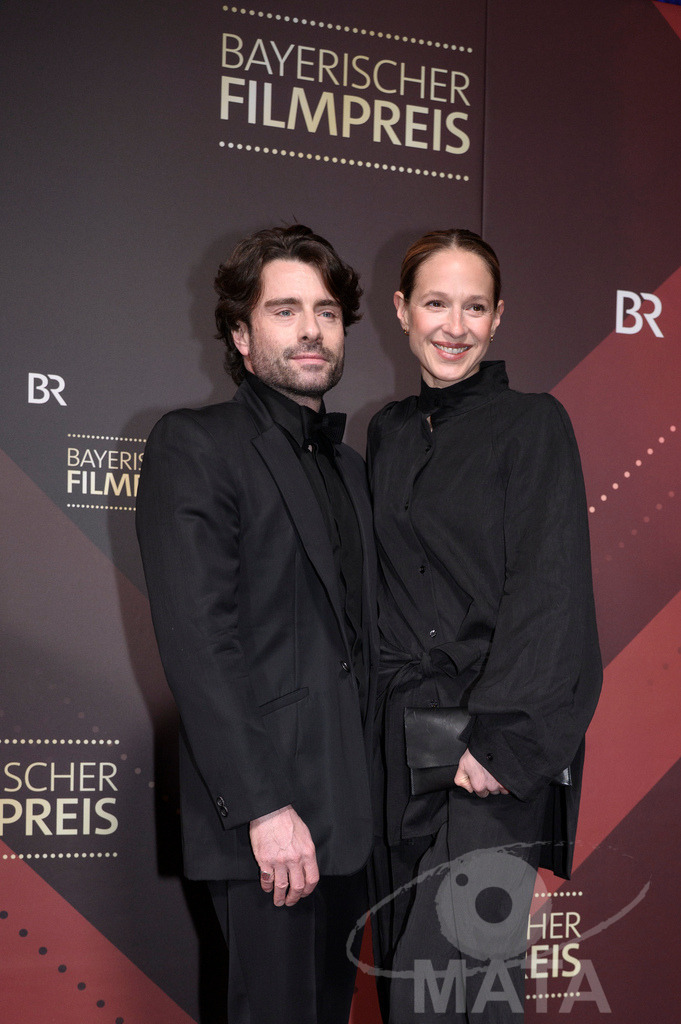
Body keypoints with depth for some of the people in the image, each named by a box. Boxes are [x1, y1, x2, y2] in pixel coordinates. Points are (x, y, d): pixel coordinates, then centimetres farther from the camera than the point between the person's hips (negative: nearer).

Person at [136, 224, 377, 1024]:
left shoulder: (350, 467, 18)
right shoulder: (195, 445, -5)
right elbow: (198, 642, -14)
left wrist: (373, 796, 9)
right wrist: (262, 806, -19)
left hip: (347, 813, 7)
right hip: (266, 818, -7)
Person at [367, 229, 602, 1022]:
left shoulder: (533, 425, -4)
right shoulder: (388, 433, 13)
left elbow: (549, 592, -10)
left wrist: (499, 737, -16)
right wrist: (385, 714, 8)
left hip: (497, 748, -5)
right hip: (401, 737, 6)